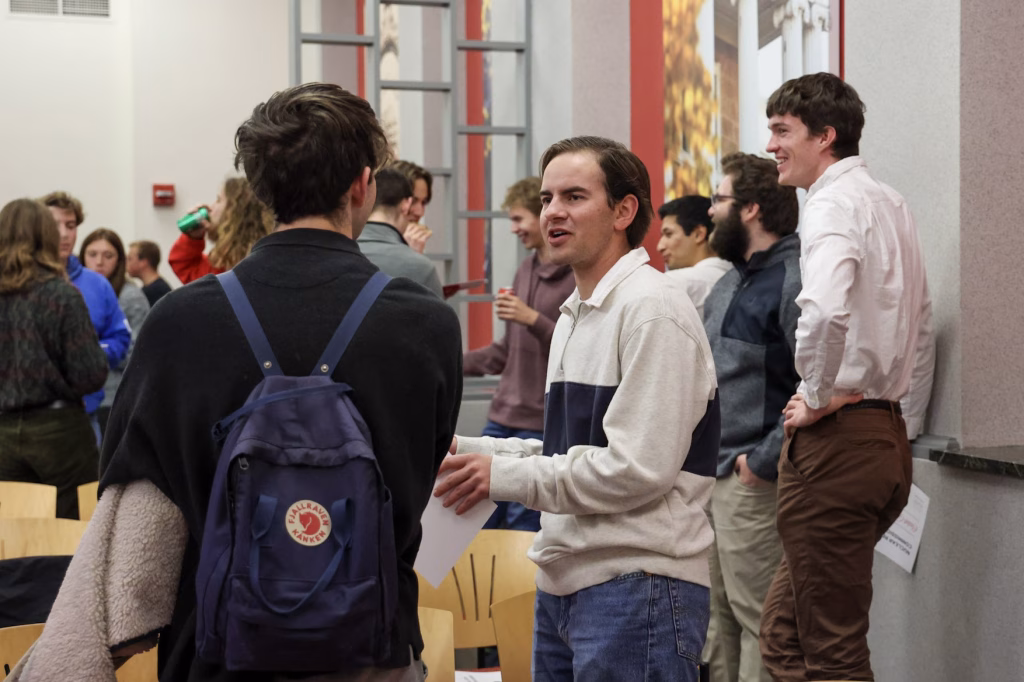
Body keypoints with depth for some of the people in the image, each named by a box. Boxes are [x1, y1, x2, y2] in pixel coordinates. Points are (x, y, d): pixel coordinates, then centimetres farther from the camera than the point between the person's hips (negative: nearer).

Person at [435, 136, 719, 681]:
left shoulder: (651, 309, -13)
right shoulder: (575, 315, 18)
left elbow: (639, 468, -20)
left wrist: (503, 476, -14)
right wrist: (467, 451, 8)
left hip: (637, 585, -9)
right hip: (565, 582, 9)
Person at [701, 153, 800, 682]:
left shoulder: (793, 282, -14)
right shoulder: (728, 283, 17)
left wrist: (764, 460, -20)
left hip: (752, 483, -10)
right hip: (709, 476, 10)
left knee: (758, 620, -5)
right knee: (719, 615, 16)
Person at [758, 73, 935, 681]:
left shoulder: (833, 203, -13)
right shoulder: (892, 203, 17)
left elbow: (825, 310, -33)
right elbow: (923, 325, 25)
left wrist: (819, 396, -17)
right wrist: (906, 424, 26)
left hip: (837, 440, -9)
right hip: (889, 437, 9)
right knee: (784, 629, 17)